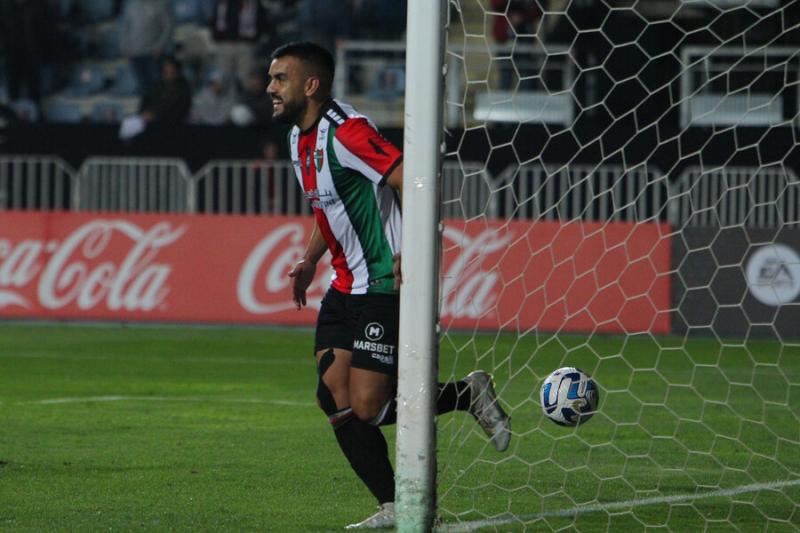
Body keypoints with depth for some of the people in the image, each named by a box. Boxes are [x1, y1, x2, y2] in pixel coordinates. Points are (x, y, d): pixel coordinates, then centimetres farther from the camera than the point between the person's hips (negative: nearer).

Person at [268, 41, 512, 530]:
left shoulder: (346, 132, -18)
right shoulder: (301, 139, 13)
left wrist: (409, 255, -26)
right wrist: (310, 260, 17)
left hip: (384, 288, -9)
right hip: (345, 287, 9)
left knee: (365, 410, -12)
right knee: (335, 402, 1)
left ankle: (467, 396, 8)